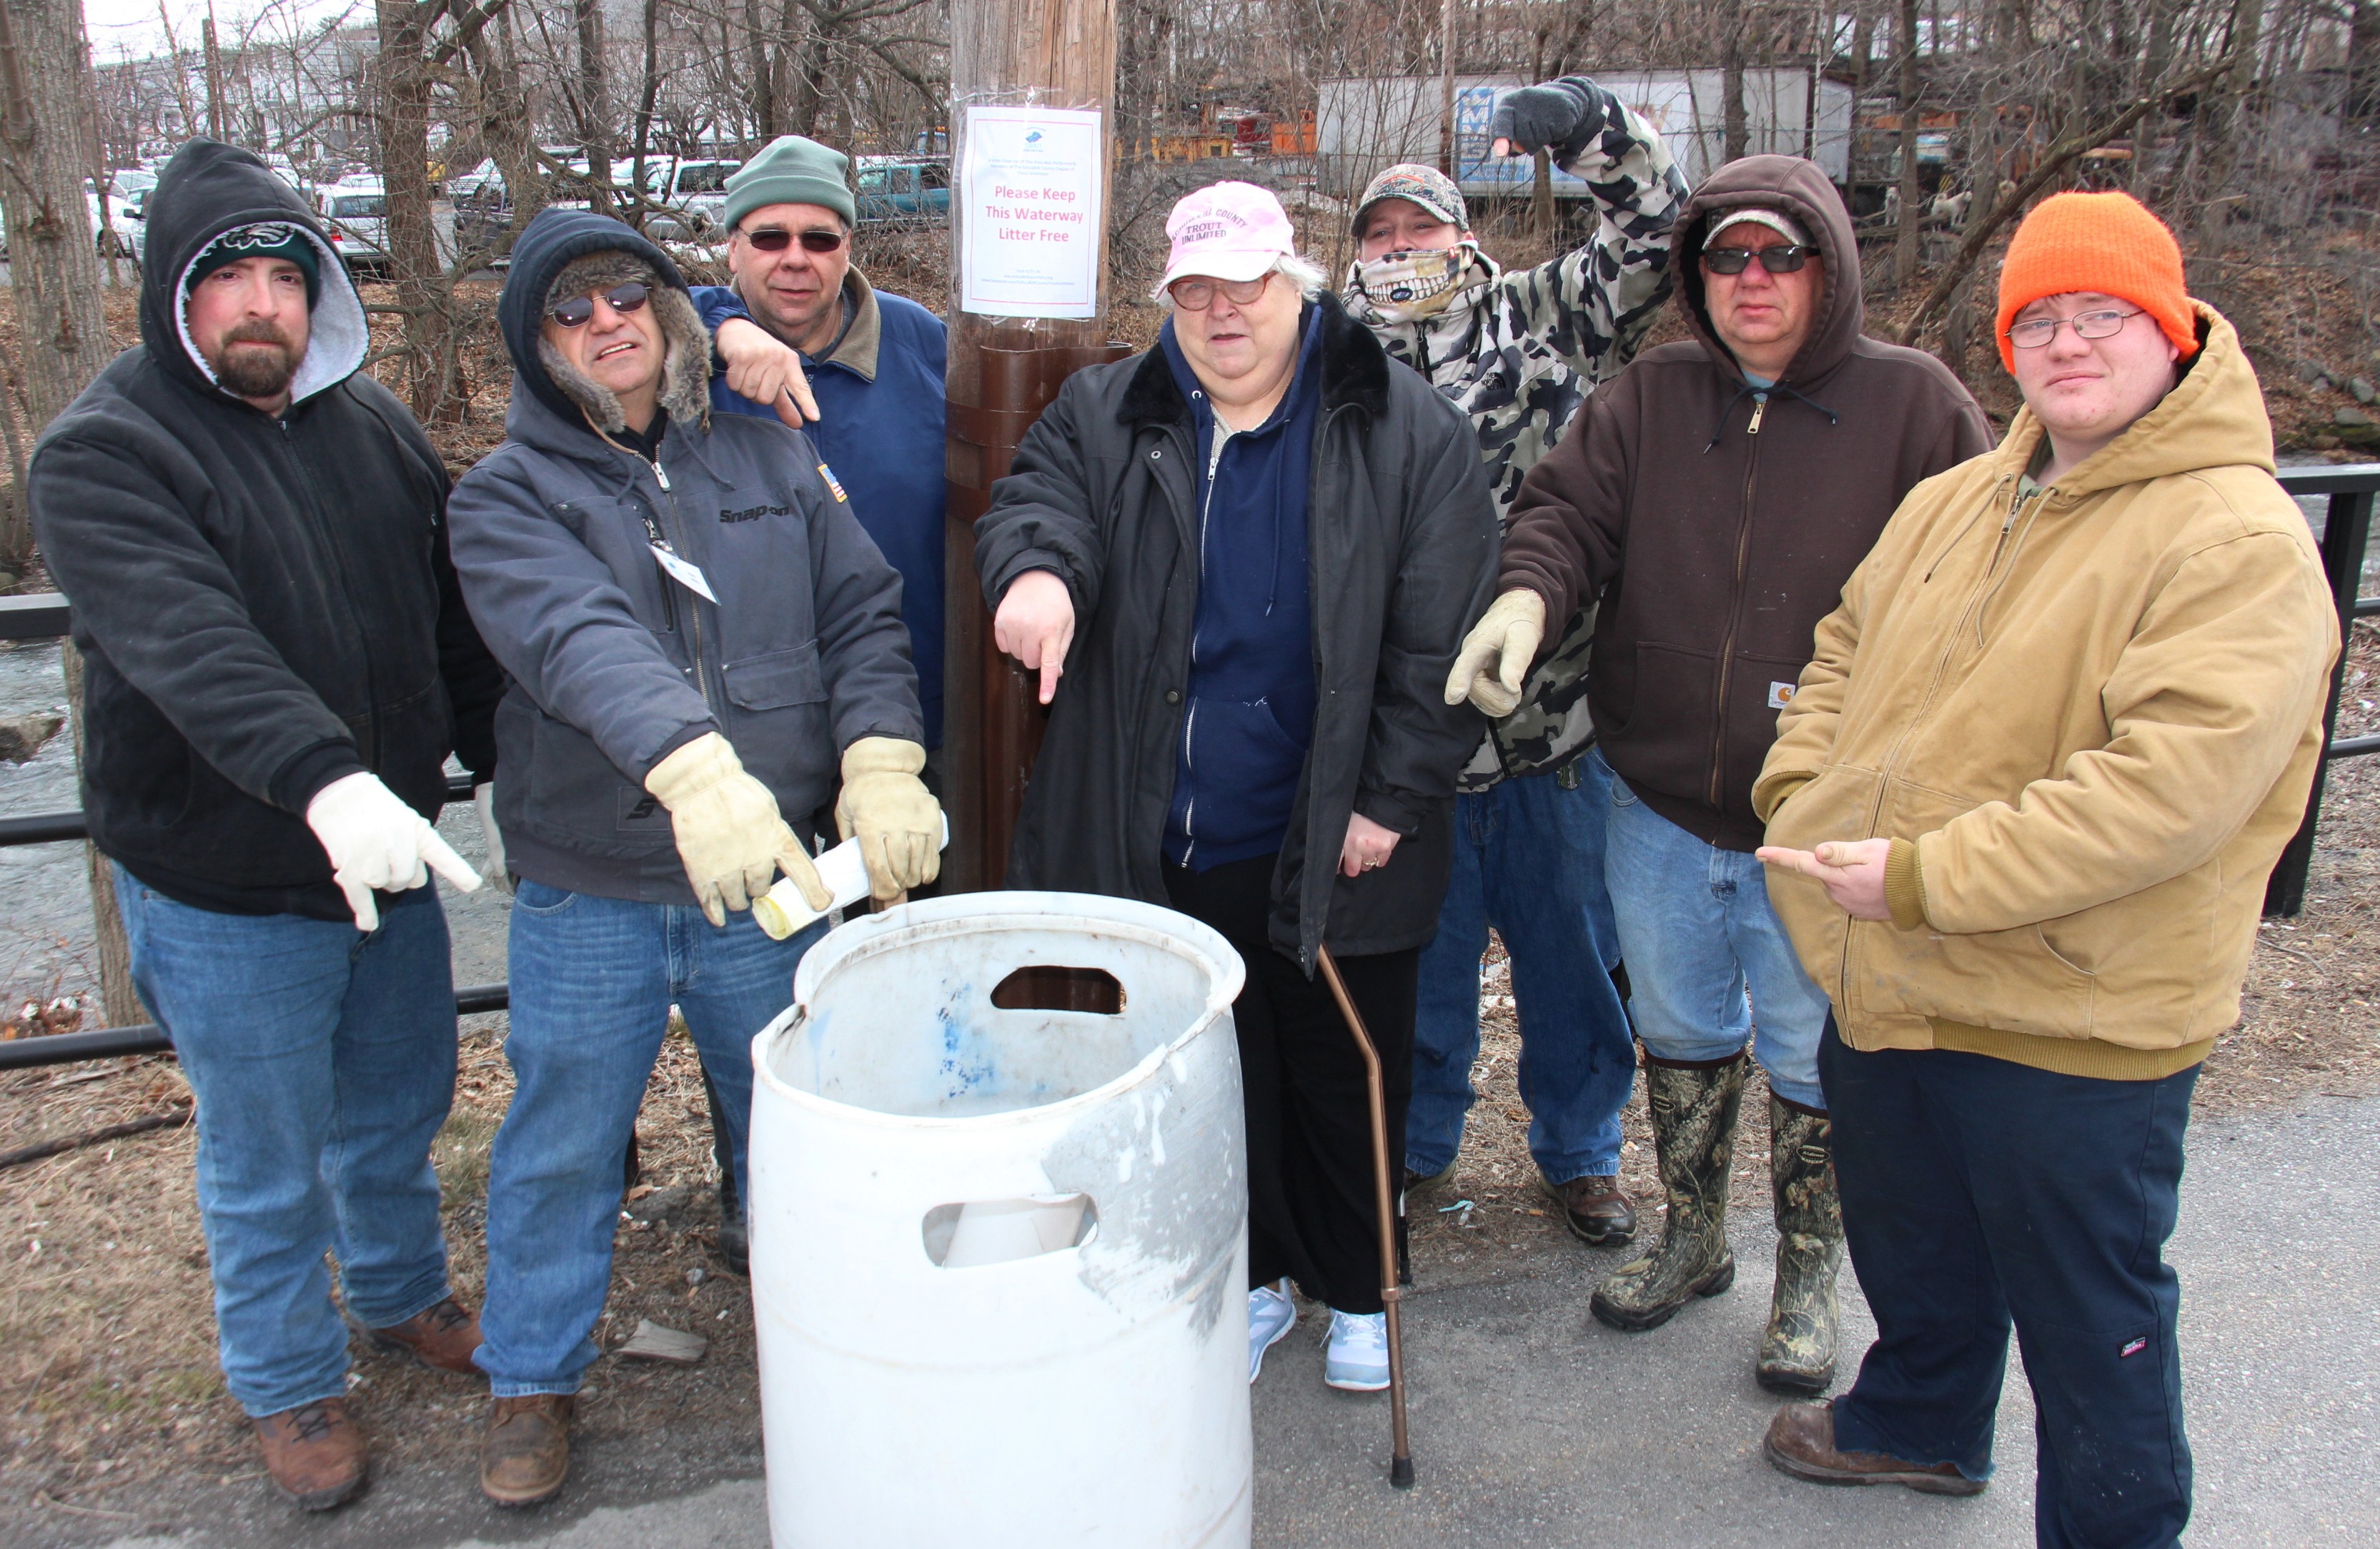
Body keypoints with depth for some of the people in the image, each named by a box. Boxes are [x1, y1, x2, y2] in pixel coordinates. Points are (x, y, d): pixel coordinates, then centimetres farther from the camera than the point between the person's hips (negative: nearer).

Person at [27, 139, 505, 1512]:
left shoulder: (370, 421, 4)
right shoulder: (106, 453, -15)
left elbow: (455, 611, 13)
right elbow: (188, 644, -33)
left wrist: (510, 760, 15)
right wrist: (324, 779, -48)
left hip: (390, 852, 5)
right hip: (225, 893, -5)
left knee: (401, 1108, 23)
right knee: (266, 1165, 12)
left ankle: (405, 1293, 48)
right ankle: (291, 1383, 35)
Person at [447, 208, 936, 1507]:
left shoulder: (768, 460, 7)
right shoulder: (506, 496, -5)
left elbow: (862, 616, 2)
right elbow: (577, 641, -24)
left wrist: (882, 762, -15)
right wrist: (694, 765, -41)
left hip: (767, 875, 2)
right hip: (589, 896, -2)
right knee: (562, 1143, 12)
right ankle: (532, 1377, 34)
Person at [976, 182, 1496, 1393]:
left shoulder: (1409, 431, -3)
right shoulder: (1105, 415, 7)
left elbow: (1445, 634, -5)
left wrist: (1392, 796, -9)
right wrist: (1037, 565, -28)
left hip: (1332, 847, -2)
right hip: (1161, 842, 3)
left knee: (1345, 1079, 12)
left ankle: (1358, 1290, 35)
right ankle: (1251, 1276, 37)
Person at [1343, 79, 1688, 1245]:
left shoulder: (1536, 320, 6)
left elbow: (1652, 240, -3)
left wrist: (1588, 123, -17)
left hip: (1554, 720, -1)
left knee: (1571, 953, 13)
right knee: (1419, 956, 14)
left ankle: (1580, 1153, 33)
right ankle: (1417, 1143, 35)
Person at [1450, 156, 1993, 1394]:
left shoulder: (1912, 403, -6)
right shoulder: (1649, 397, 3)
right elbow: (1569, 509, -6)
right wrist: (1529, 591, -29)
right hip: (1660, 802, 3)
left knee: (1812, 1060, 13)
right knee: (1679, 1031, 20)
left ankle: (1809, 1279, 35)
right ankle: (1692, 1239, 43)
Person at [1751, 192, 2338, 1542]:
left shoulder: (2241, 540, -18)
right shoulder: (1955, 503, 7)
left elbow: (2171, 785, -28)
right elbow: (1848, 651, 18)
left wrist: (1929, 876, -27)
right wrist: (1804, 794, 0)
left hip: (2074, 1024, -7)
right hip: (1891, 984, 8)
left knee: (2089, 1321, 12)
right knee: (1910, 1245, 29)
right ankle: (1923, 1423, 55)